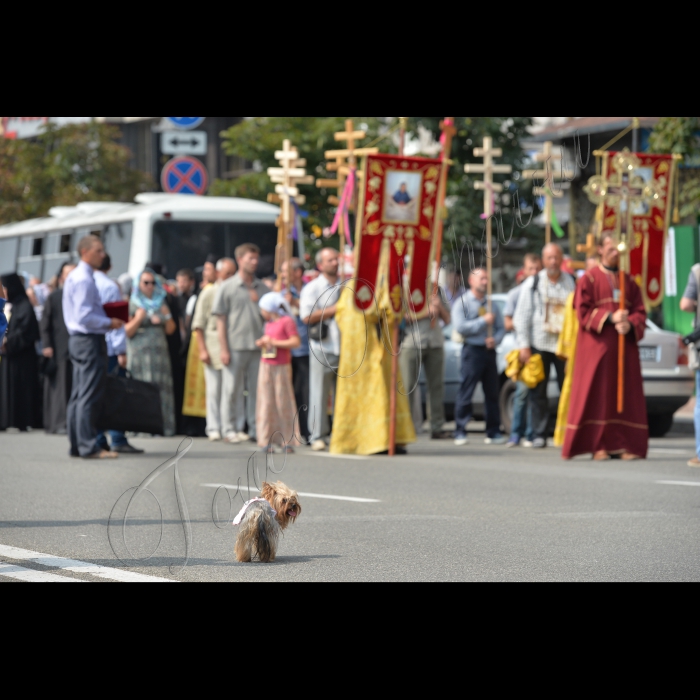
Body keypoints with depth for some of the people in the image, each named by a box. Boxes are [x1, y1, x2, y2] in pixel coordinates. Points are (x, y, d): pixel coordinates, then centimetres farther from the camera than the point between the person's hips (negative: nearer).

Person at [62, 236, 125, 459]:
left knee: (79, 395, 11)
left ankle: (76, 445, 15)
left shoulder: (76, 276, 17)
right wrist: (109, 323, -13)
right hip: (89, 340, -11)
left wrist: (107, 320, 13)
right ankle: (88, 446, -12)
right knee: (89, 396, -11)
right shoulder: (84, 280, -15)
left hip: (80, 340, 11)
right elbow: (84, 316, -22)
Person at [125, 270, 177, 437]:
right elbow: (127, 332, -1)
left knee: (161, 389, -5)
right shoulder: (132, 304, 4)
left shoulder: (161, 303, 16)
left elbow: (171, 330, 15)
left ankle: (162, 426, -7)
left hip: (159, 352, 3)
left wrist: (167, 315, -1)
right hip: (139, 352, -3)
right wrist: (138, 319, -15)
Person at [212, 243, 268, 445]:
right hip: (235, 347, -3)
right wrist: (224, 349, -6)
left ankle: (256, 429, 9)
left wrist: (257, 301, 1)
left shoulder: (262, 289, 13)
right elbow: (221, 320, 0)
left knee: (257, 389, 4)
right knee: (233, 390, 1)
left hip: (258, 346, 3)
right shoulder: (227, 288, 3)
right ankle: (231, 429, 6)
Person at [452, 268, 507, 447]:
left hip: (489, 351, 5)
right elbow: (460, 327, -12)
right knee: (466, 392, -7)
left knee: (492, 392, 5)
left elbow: (501, 328, 15)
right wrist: (484, 321, -11)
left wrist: (495, 340, -6)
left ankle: (493, 432, 9)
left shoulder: (491, 305, 18)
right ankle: (460, 433, -4)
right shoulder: (462, 303, 1)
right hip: (473, 350, -5)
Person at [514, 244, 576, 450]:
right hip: (539, 345, 0)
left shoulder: (572, 284, 8)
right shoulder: (533, 284, 7)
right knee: (538, 393, 2)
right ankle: (540, 434, 8)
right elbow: (522, 316, 5)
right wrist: (523, 345, -3)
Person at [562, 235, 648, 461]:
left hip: (625, 347, 4)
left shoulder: (629, 282, 16)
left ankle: (628, 445, -1)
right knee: (598, 395, -7)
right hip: (597, 347, -4)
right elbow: (584, 311, -4)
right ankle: (599, 445, -6)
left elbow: (640, 312, 9)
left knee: (627, 395, -1)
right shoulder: (589, 279, 5)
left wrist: (630, 324, -13)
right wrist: (610, 317, -16)